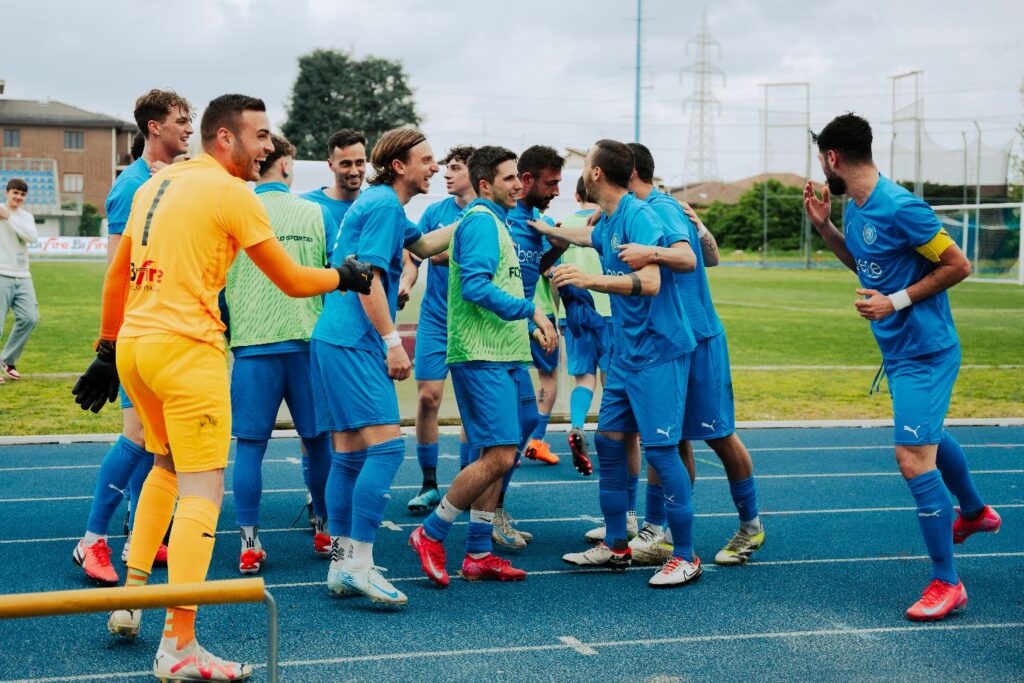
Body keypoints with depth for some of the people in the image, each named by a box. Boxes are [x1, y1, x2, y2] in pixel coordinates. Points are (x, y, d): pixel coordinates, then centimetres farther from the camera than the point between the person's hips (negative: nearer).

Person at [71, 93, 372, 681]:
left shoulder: (157, 184, 16)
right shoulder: (232, 192, -6)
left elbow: (116, 275, 20)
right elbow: (293, 282, -2)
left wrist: (107, 350, 27)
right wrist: (346, 275, 16)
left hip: (132, 343, 8)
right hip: (185, 347, -8)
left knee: (167, 466, 26)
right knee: (203, 490, -5)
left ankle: (132, 598, 26)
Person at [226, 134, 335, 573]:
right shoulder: (317, 214, 1)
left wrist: (222, 329, 22)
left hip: (251, 344, -1)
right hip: (308, 340, 1)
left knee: (250, 445, 4)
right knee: (318, 440, 13)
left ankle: (250, 545, 3)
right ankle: (324, 532, 24)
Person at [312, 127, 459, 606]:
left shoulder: (380, 204, 22)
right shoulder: (383, 205, -9)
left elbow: (424, 245, 38)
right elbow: (367, 277, -18)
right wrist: (393, 342, -19)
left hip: (338, 341, 11)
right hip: (353, 342, -11)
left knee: (349, 452, 10)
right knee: (386, 444, -16)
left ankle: (341, 564, 13)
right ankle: (359, 564, -17)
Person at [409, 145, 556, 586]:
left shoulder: (495, 223, 22)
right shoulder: (481, 221, -9)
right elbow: (475, 286, -21)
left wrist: (530, 329, 18)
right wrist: (532, 311, -18)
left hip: (505, 356, 10)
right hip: (481, 356, -10)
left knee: (494, 457, 10)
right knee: (498, 456, -14)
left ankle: (478, 554, 16)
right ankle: (431, 534, -1)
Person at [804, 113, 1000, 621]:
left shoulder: (900, 208, -23)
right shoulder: (855, 208, 4)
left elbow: (958, 265, -18)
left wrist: (898, 301, -22)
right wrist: (824, 226, 7)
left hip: (924, 352, -10)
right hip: (899, 349, 10)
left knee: (914, 459, -14)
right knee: (928, 436, 29)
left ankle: (946, 583, -4)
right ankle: (974, 511, 55)